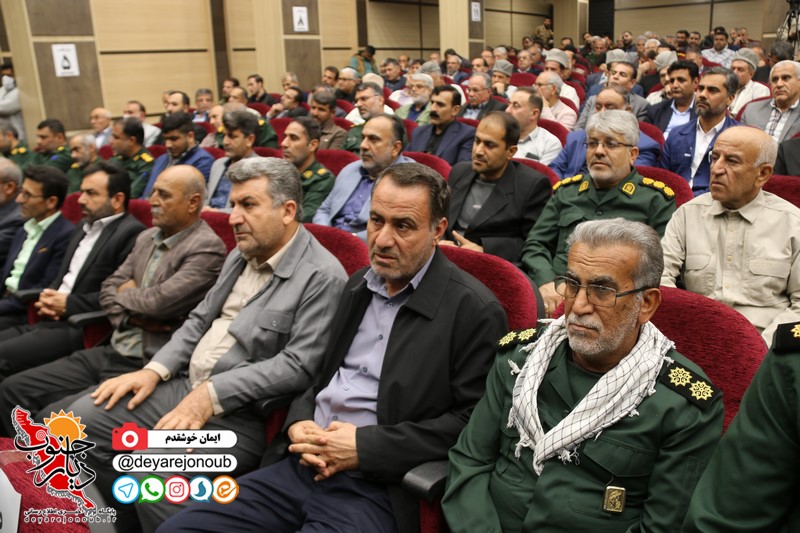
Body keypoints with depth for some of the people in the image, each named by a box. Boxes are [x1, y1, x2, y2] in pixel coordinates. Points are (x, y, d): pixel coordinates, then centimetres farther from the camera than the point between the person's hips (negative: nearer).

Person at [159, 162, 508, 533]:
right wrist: (299, 422, -1)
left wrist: (364, 446, -15)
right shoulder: (360, 284, 12)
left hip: (377, 490, -6)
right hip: (302, 466, 6)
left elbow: (471, 420, -12)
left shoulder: (475, 310, -9)